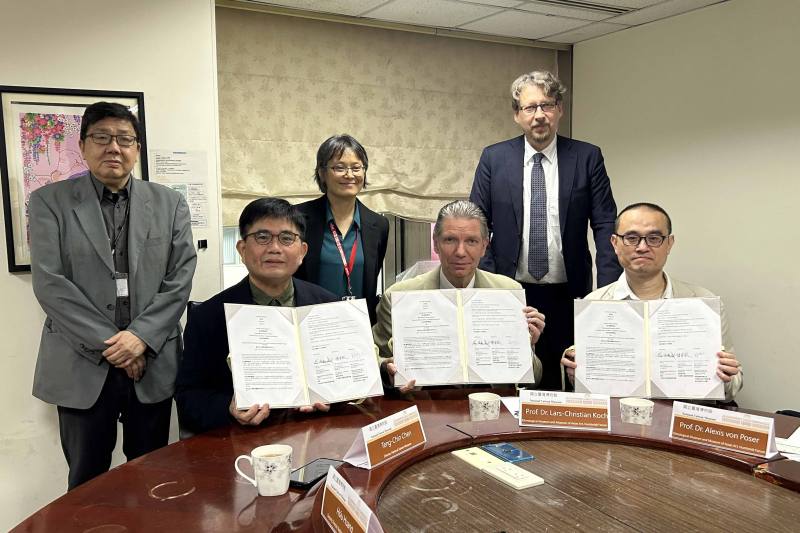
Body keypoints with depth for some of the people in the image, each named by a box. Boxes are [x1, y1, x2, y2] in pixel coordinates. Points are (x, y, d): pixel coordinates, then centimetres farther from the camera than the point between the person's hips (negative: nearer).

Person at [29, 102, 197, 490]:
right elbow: (49, 283, -7)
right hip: (82, 367, -1)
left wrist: (141, 336, -12)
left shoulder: (170, 204, 6)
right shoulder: (49, 202, 2)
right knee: (87, 482, 11)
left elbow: (180, 279, 0)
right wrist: (108, 344, -13)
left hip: (153, 365, 2)